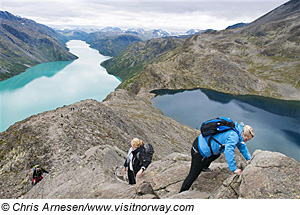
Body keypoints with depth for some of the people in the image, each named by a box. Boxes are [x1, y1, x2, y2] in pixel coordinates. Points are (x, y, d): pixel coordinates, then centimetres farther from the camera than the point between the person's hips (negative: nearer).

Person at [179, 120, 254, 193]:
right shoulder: (234, 136, -22)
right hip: (199, 152, -9)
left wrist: (249, 158, 18)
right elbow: (228, 152, -34)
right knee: (194, 174, 2)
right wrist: (234, 169, -30)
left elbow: (242, 145, 21)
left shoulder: (236, 130, 8)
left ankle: (204, 167, 42)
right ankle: (182, 192, 16)